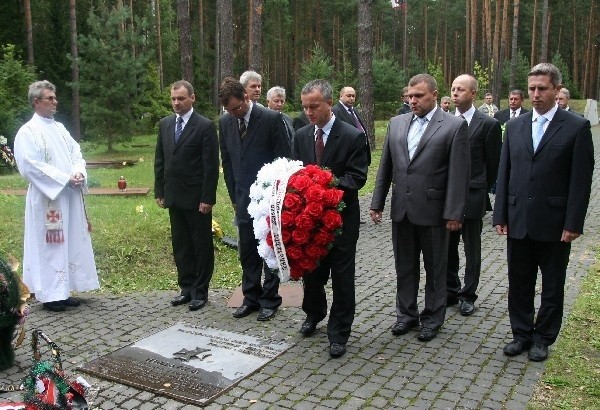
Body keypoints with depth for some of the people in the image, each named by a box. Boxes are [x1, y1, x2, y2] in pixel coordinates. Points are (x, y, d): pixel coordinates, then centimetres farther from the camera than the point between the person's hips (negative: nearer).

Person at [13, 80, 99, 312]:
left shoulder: (59, 128, 14)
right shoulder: (28, 132, -8)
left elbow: (76, 154, 12)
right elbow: (31, 166, -16)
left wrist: (79, 173, -10)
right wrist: (65, 179, -18)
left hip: (70, 196, 7)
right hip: (48, 198, -7)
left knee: (70, 243, 10)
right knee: (50, 244, -1)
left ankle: (62, 291, 20)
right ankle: (50, 295, 8)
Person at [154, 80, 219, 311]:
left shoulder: (205, 126, -9)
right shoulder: (165, 124, 9)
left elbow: (211, 165, -12)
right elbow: (159, 160, 13)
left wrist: (207, 198, -15)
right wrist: (159, 191, 8)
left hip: (197, 198, -6)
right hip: (174, 197, 6)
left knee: (201, 246, 5)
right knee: (180, 246, 12)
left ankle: (200, 291, 16)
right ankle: (186, 288, 24)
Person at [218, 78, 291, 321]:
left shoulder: (271, 119, -12)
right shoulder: (225, 122, 3)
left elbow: (284, 159, -8)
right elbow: (227, 161, 11)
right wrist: (234, 196, 10)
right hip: (243, 198, 5)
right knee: (247, 251, 11)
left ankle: (270, 299, 18)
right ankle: (251, 298, 23)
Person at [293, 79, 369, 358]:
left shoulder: (353, 136, -11)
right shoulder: (301, 136, 5)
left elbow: (357, 177, -14)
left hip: (341, 217, -4)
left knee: (342, 277, 3)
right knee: (311, 270, 18)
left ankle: (338, 333, 16)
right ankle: (314, 314, 42)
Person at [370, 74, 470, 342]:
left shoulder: (454, 125, -7)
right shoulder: (397, 123, 7)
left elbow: (459, 174, -10)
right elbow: (385, 167, 10)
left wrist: (454, 213, -13)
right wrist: (377, 202, 6)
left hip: (433, 209, -4)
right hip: (401, 209, 4)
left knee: (435, 267, 11)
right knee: (405, 266, 15)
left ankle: (433, 317, 26)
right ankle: (406, 314, 30)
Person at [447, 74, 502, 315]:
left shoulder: (488, 124, -7)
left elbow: (493, 164, -1)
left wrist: (480, 191, 4)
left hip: (473, 197, -4)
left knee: (472, 249, 9)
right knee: (447, 248, 12)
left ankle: (468, 295, 21)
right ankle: (451, 291, 27)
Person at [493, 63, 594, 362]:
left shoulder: (577, 127, -5)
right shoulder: (515, 126, 7)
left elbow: (581, 180, -8)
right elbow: (504, 173, 8)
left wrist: (573, 223, -12)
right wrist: (501, 215, 4)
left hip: (554, 224, -4)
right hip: (518, 221, 4)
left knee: (552, 286, 11)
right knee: (519, 283, 13)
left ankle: (543, 338, 26)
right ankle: (522, 333, 29)